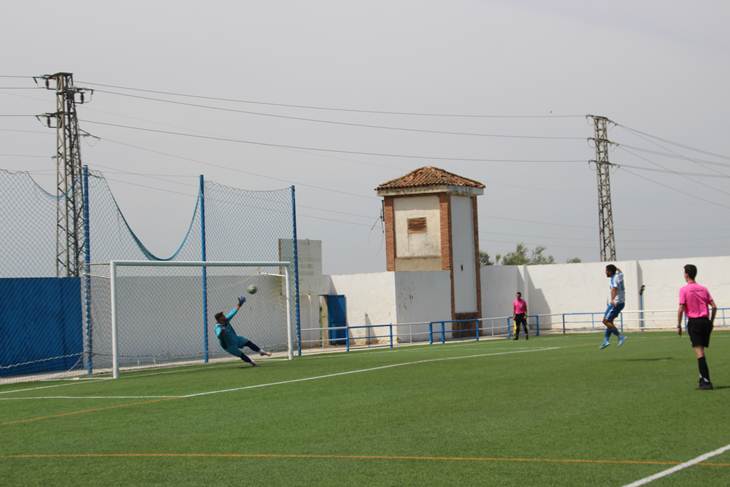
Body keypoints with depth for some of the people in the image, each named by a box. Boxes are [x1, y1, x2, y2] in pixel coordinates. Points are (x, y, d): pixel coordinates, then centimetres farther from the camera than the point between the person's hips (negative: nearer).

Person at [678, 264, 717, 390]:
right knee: (701, 351, 17)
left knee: (699, 353, -8)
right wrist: (711, 322, 18)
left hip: (694, 322, -5)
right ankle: (703, 378, 21)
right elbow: (714, 307, 8)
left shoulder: (684, 290, -5)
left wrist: (679, 326, -2)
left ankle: (706, 381, -15)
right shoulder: (703, 289, 10)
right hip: (705, 321, 5)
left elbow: (681, 309, -10)